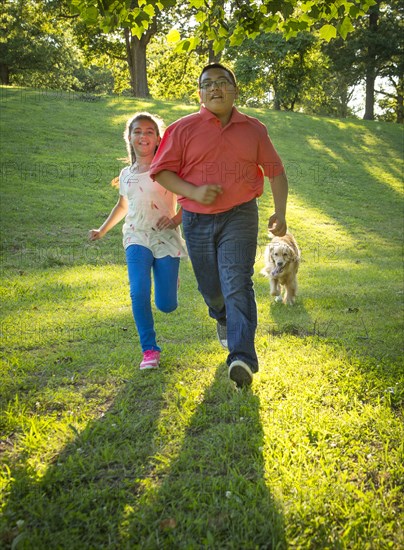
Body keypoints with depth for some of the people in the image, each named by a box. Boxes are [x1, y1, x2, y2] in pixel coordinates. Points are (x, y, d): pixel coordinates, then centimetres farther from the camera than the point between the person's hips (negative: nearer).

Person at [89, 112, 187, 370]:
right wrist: (102, 230, 27)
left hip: (166, 238, -3)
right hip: (137, 238, 3)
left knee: (166, 305, -3)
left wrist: (177, 218, -18)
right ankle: (149, 349, -9)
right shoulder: (126, 174, 12)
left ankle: (170, 277, 34)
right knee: (139, 292, -21)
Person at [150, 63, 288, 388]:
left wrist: (280, 213, 1)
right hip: (197, 220, 1)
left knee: (237, 284, -16)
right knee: (210, 287, 12)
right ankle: (223, 318, 48)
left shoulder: (254, 130, 7)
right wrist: (193, 192, -16)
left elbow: (276, 172, 13)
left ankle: (243, 359, -20)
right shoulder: (183, 129, 2)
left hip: (240, 217, -1)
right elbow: (161, 171, 0)